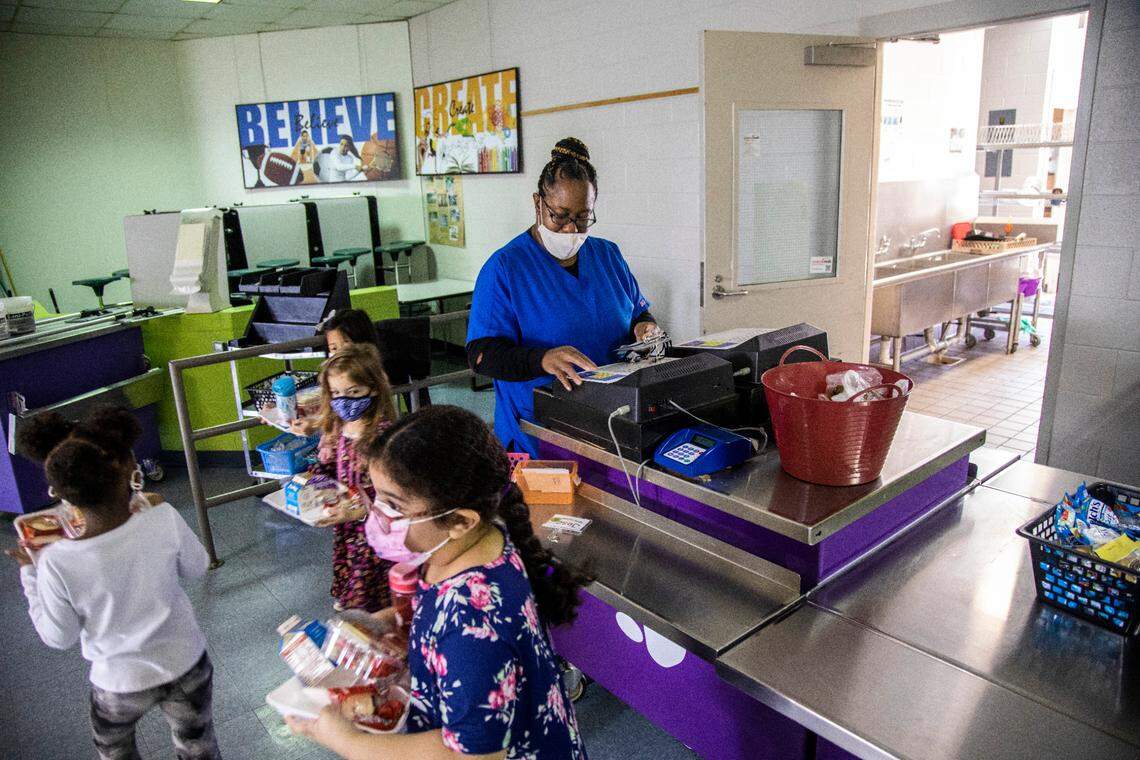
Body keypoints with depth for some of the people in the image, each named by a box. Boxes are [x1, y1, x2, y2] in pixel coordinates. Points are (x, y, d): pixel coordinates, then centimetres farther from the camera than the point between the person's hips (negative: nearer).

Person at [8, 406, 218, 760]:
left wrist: (30, 573, -1)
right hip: (188, 666, 0)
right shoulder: (164, 520, -28)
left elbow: (59, 638, -11)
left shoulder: (56, 562, -28)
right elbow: (197, 567, -6)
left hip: (122, 684, 0)